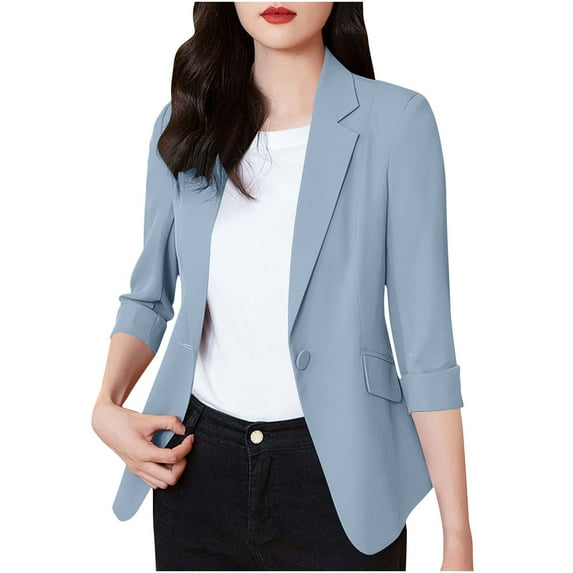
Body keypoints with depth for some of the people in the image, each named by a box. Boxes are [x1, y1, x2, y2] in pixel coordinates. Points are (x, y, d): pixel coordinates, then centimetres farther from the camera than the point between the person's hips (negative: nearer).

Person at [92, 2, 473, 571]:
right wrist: (107, 405, -6)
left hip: (338, 476, -3)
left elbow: (424, 337, -10)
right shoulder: (185, 121, 3)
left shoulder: (395, 120, -9)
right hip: (197, 465, 4)